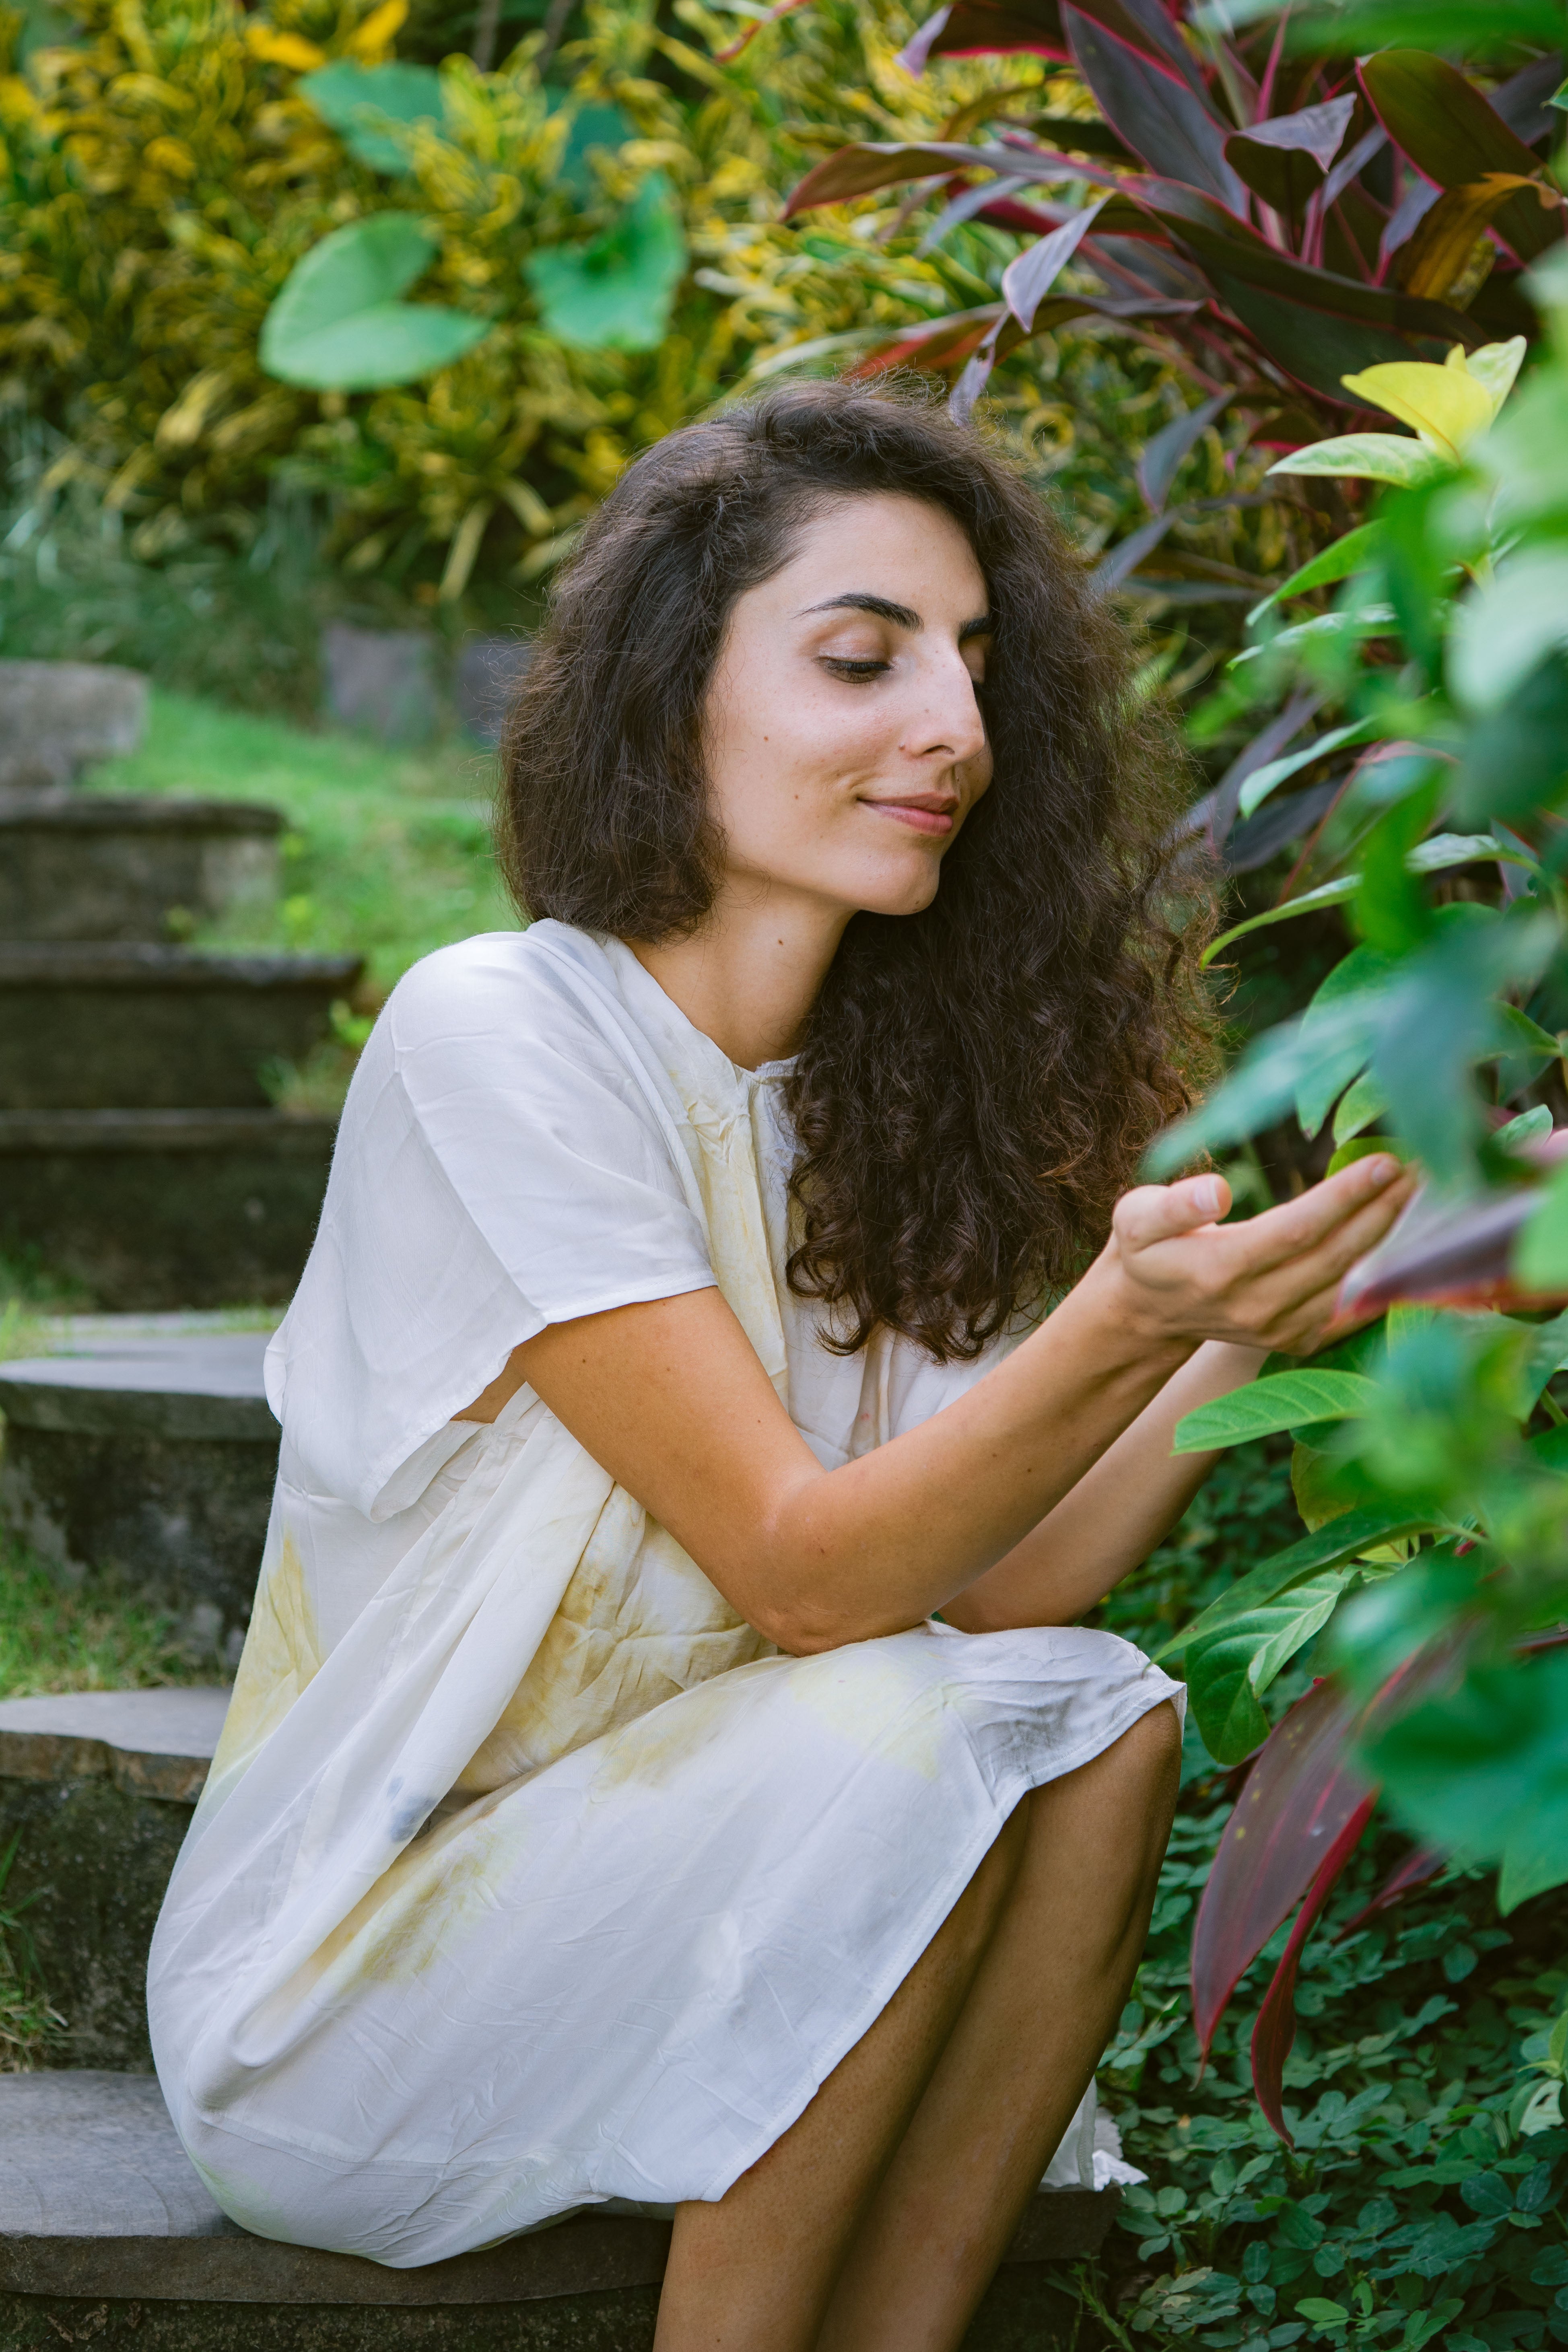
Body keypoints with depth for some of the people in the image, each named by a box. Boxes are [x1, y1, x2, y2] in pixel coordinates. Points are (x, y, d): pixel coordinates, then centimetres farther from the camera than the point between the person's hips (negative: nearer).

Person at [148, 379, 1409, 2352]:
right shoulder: (495, 1039, -18)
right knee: (904, 1736, -26)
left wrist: (1260, 1319, -19)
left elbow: (990, 1579, -6)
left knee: (1101, 1715, -15)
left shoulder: (860, 1110, 6)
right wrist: (1118, 1324, -37)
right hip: (327, 2005, -7)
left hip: (625, 1897, 7)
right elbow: (803, 1571, -23)